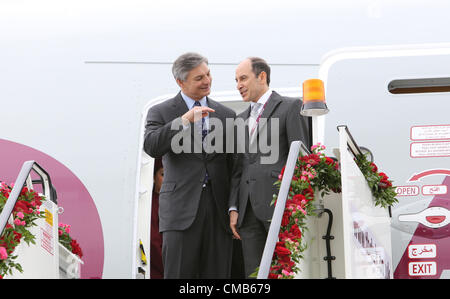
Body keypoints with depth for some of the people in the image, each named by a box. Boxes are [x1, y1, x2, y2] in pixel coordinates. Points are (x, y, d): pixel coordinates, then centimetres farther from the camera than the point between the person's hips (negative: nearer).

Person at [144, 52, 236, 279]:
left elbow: (233, 164, 17)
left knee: (218, 274, 1)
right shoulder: (161, 113, 6)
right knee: (179, 274, -7)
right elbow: (151, 147, -13)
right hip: (182, 207, -3)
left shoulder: (226, 115, 16)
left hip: (220, 209, 3)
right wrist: (185, 120, -21)